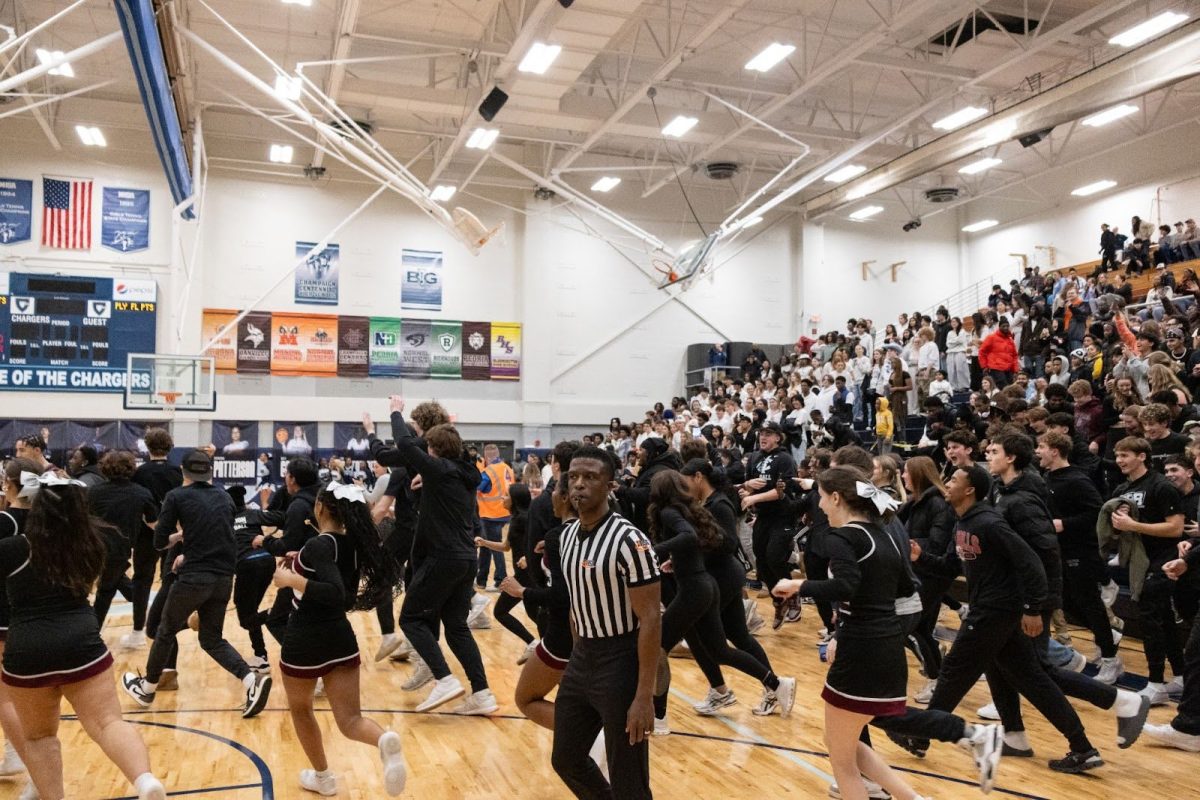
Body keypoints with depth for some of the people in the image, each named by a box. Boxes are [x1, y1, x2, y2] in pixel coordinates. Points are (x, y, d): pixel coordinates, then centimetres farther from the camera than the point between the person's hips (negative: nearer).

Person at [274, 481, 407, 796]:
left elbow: (335, 593, -30)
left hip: (305, 642, -6)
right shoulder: (355, 543, 5)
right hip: (341, 638, 6)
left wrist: (291, 579, -22)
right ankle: (385, 739, -28)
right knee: (350, 720, 4)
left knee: (300, 709, 22)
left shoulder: (318, 545, -18)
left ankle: (322, 777, 35)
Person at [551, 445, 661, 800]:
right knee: (566, 759, 20)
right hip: (581, 658, 8)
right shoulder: (568, 534, 5)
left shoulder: (628, 541, -19)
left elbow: (650, 619, -20)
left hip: (620, 662, -8)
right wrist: (578, 656, 18)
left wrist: (644, 696, -22)